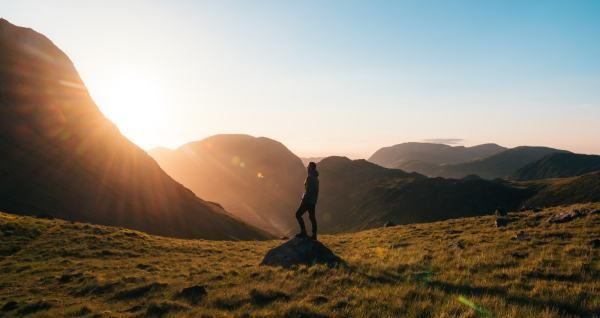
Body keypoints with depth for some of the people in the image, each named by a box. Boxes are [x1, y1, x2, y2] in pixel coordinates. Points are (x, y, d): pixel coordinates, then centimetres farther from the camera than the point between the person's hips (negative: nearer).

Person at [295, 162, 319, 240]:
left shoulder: (310, 177, -16)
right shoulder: (315, 177, 15)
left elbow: (308, 190, -21)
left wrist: (303, 199, -17)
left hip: (308, 200, -9)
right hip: (313, 201, 9)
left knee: (298, 214, -1)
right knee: (312, 217, 8)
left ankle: (303, 232, -3)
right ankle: (314, 235, 8)